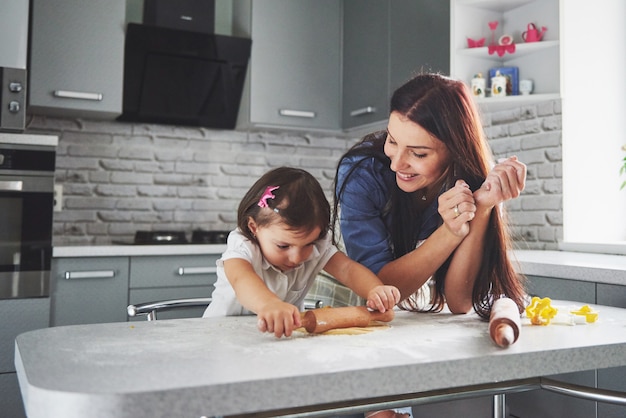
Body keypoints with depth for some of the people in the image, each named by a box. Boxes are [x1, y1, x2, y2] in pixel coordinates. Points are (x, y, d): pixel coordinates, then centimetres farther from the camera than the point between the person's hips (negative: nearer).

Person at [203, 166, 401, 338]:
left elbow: (347, 269, -17)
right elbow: (241, 279, -39)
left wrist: (375, 290, -38)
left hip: (288, 332, 3)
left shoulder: (316, 248, -6)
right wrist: (269, 304, -59)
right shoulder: (242, 247, -20)